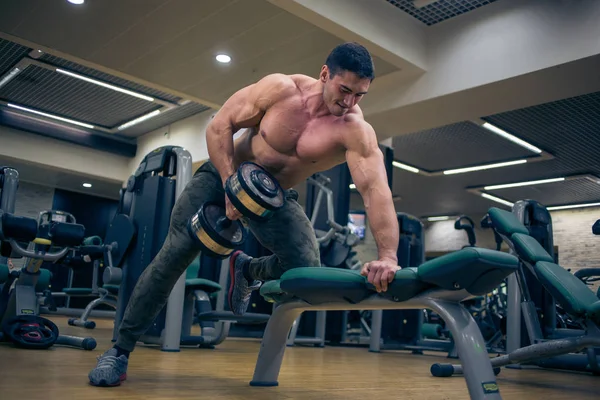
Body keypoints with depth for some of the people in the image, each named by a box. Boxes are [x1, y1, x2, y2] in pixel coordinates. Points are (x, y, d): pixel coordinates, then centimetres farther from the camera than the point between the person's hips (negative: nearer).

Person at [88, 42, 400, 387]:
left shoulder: (356, 130, -24)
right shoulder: (281, 88, -23)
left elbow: (376, 189, -37)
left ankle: (246, 270, 14)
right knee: (175, 253, -14)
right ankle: (120, 349, 1)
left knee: (307, 269, -20)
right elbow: (219, 126, -15)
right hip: (226, 174, -1)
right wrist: (231, 186, -26)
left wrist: (388, 256, -51)